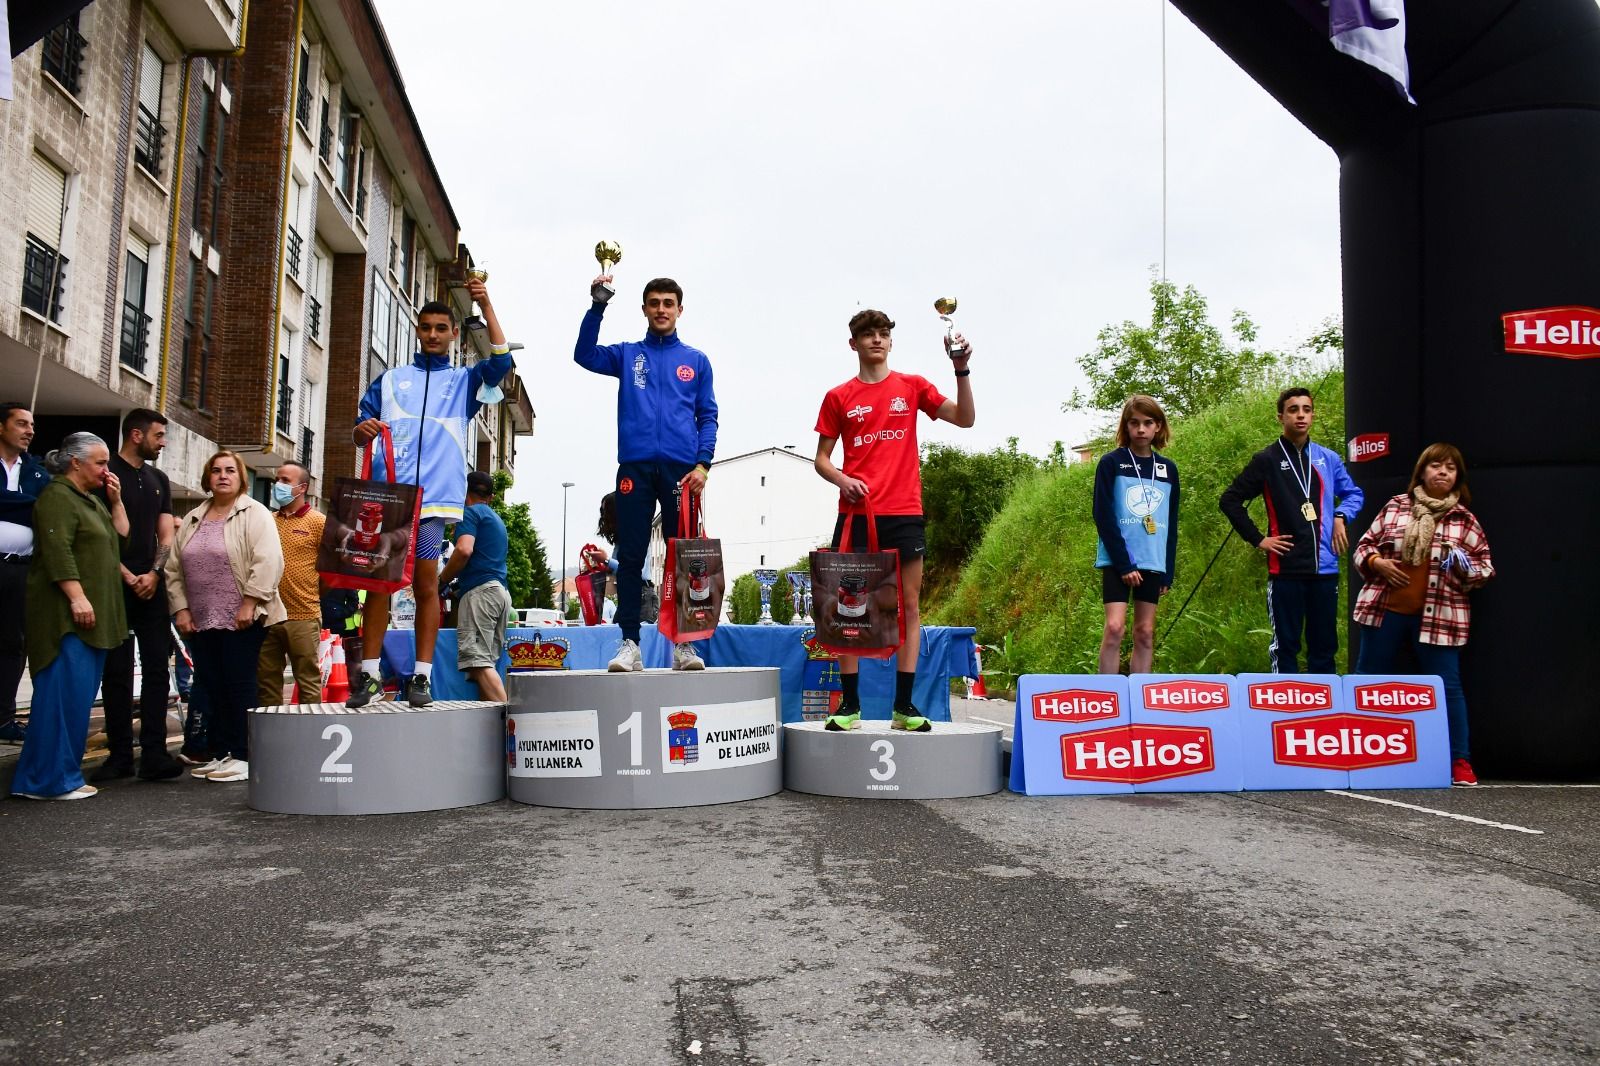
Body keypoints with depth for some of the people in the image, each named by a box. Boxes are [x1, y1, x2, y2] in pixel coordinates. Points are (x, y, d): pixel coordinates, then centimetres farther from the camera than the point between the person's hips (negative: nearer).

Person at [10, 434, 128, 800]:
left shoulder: (91, 498, 21)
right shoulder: (57, 497, -9)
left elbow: (121, 536, 22)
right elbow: (57, 551, -19)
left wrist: (116, 500, 11)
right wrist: (77, 597, -24)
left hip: (92, 616, 10)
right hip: (67, 614, -9)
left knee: (80, 696, 8)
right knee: (65, 693, -9)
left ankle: (65, 774, 13)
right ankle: (51, 779, -5)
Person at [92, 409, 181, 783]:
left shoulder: (158, 479, 15)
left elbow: (166, 535, 12)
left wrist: (153, 574, -5)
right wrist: (128, 577, -12)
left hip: (151, 586, 5)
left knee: (156, 669, -1)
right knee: (117, 673, 2)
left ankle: (154, 754, 0)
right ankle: (119, 755, 9)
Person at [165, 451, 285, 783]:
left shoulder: (255, 514, -4)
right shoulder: (192, 520, 16)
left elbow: (268, 563, -15)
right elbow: (174, 569, 17)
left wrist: (249, 604, -19)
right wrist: (181, 609, 7)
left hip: (241, 621, -6)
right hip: (201, 622, 6)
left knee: (239, 687, -3)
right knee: (211, 688, 9)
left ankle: (242, 757, 3)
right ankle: (220, 754, 17)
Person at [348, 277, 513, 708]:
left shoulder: (465, 380, 16)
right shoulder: (390, 379, 19)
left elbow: (501, 361, -3)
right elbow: (360, 434, 16)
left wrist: (486, 306, -5)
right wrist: (364, 430, -7)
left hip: (435, 497, -1)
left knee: (426, 583, -2)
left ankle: (422, 676, 3)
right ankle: (368, 675, 4)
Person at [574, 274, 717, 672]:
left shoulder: (696, 360, 14)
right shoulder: (627, 355, 15)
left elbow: (708, 416, 9)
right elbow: (585, 355, -2)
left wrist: (703, 464, -5)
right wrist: (598, 304, -13)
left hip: (681, 469, 0)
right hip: (635, 467, 0)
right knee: (629, 557, -1)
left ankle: (684, 644, 4)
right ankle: (629, 643, 2)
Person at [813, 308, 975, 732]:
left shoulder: (912, 387, 10)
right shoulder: (838, 397, 8)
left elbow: (964, 418, 1)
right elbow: (821, 459, 10)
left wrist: (961, 369, -11)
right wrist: (842, 480, -10)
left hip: (904, 511, 0)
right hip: (856, 511, 0)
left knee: (909, 604, -1)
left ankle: (904, 706, 3)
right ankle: (849, 704, 6)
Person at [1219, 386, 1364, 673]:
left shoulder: (1328, 458, 9)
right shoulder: (1267, 460, -1)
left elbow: (1353, 494, 21)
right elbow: (1229, 500, 1)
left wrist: (1341, 516, 1)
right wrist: (1257, 539, -4)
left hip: (1325, 566, 4)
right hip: (1286, 567, -4)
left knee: (1324, 644, 11)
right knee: (1285, 645, 3)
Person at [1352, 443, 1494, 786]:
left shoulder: (1465, 520, 6)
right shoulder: (1396, 506, 8)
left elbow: (1485, 569, 8)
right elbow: (1363, 547, 12)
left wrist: (1463, 566, -13)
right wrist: (1377, 562, -8)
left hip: (1438, 617, -1)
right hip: (1384, 611, 1)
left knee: (1447, 686, -1)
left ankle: (1459, 761, 9)